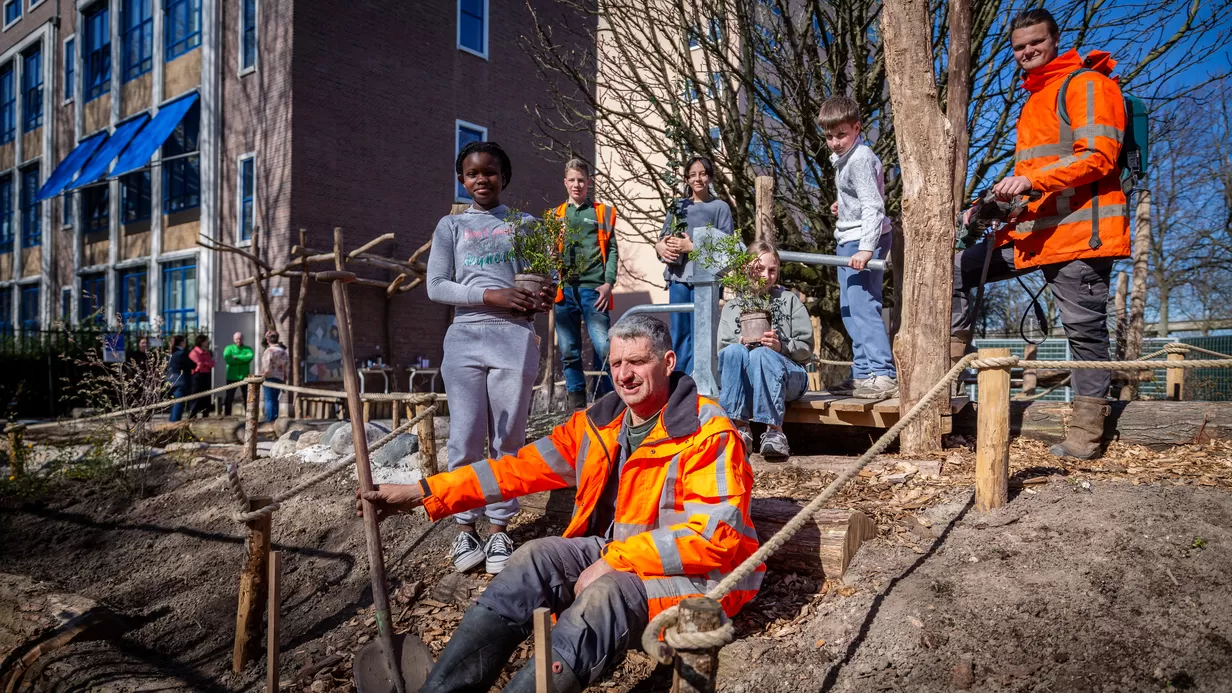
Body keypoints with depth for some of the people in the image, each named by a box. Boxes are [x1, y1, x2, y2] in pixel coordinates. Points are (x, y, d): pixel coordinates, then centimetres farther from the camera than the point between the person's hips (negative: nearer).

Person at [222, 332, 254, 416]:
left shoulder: (248, 349, 8)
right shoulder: (229, 348, 5)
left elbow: (250, 357, -15)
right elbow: (227, 359, -15)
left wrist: (237, 357, -17)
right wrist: (243, 360, -13)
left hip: (245, 377, 1)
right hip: (232, 377, -1)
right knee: (229, 396, 1)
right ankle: (227, 414, 7)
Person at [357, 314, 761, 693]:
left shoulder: (709, 434, -17)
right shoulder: (599, 423, 3)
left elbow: (713, 535, -23)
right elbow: (520, 468, 1)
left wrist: (615, 561, -24)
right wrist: (421, 493, -5)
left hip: (694, 571, -6)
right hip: (615, 556, 6)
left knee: (604, 596, -33)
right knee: (537, 559, -17)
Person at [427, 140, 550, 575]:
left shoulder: (525, 224, 15)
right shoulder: (451, 226, 12)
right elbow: (435, 286, 3)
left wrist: (544, 296, -9)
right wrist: (492, 296, -11)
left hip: (515, 337, 0)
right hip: (466, 337, 0)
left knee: (508, 439, 2)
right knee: (466, 439, -2)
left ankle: (498, 530, 10)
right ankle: (465, 529, 10)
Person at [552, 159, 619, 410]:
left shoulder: (603, 212, 12)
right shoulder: (555, 216, 17)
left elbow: (612, 250, 6)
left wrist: (608, 283, -6)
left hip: (593, 288, -2)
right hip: (564, 290, 2)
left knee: (604, 347, -8)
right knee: (569, 351, 4)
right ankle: (577, 404, 13)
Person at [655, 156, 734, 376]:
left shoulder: (720, 207, 5)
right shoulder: (678, 206, 17)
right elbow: (661, 239, 17)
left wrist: (691, 247, -11)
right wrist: (662, 247, -6)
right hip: (678, 276, 4)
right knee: (678, 332, 6)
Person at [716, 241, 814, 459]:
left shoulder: (789, 300, 13)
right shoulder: (732, 307, 16)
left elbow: (806, 347, 4)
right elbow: (722, 351, 6)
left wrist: (782, 347, -16)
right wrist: (741, 346, -16)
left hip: (786, 377, -1)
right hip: (743, 382, 1)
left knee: (761, 354, -35)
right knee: (734, 351, -32)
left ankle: (774, 431, -38)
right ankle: (739, 428, -34)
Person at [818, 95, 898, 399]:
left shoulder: (860, 158, -16)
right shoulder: (843, 157, 15)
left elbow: (873, 206, -24)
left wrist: (866, 249, -32)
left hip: (864, 239, -11)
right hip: (849, 240, 11)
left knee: (862, 305, -18)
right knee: (849, 309, 12)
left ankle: (883, 376, -18)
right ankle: (863, 375, 18)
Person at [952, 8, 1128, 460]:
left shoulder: (1086, 83, -2)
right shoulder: (1034, 100, 25)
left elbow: (1098, 154, -14)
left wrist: (1032, 179, -24)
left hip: (1079, 229, -9)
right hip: (1033, 229, 9)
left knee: (1084, 329, -4)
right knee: (958, 270, 5)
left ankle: (1085, 437, 2)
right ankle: (953, 360, 10)